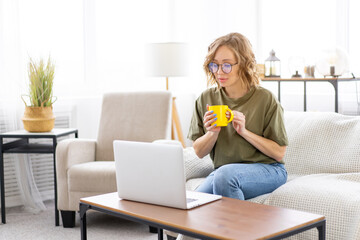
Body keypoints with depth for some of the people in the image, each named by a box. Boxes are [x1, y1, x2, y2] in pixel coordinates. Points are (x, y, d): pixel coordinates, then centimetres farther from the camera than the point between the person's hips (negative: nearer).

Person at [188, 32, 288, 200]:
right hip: (222, 171, 3)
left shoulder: (265, 99, -8)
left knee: (224, 174, -35)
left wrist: (244, 131, -17)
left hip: (267, 169, -2)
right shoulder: (206, 99, 3)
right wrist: (212, 133, -14)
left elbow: (279, 153, -6)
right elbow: (199, 152, 7)